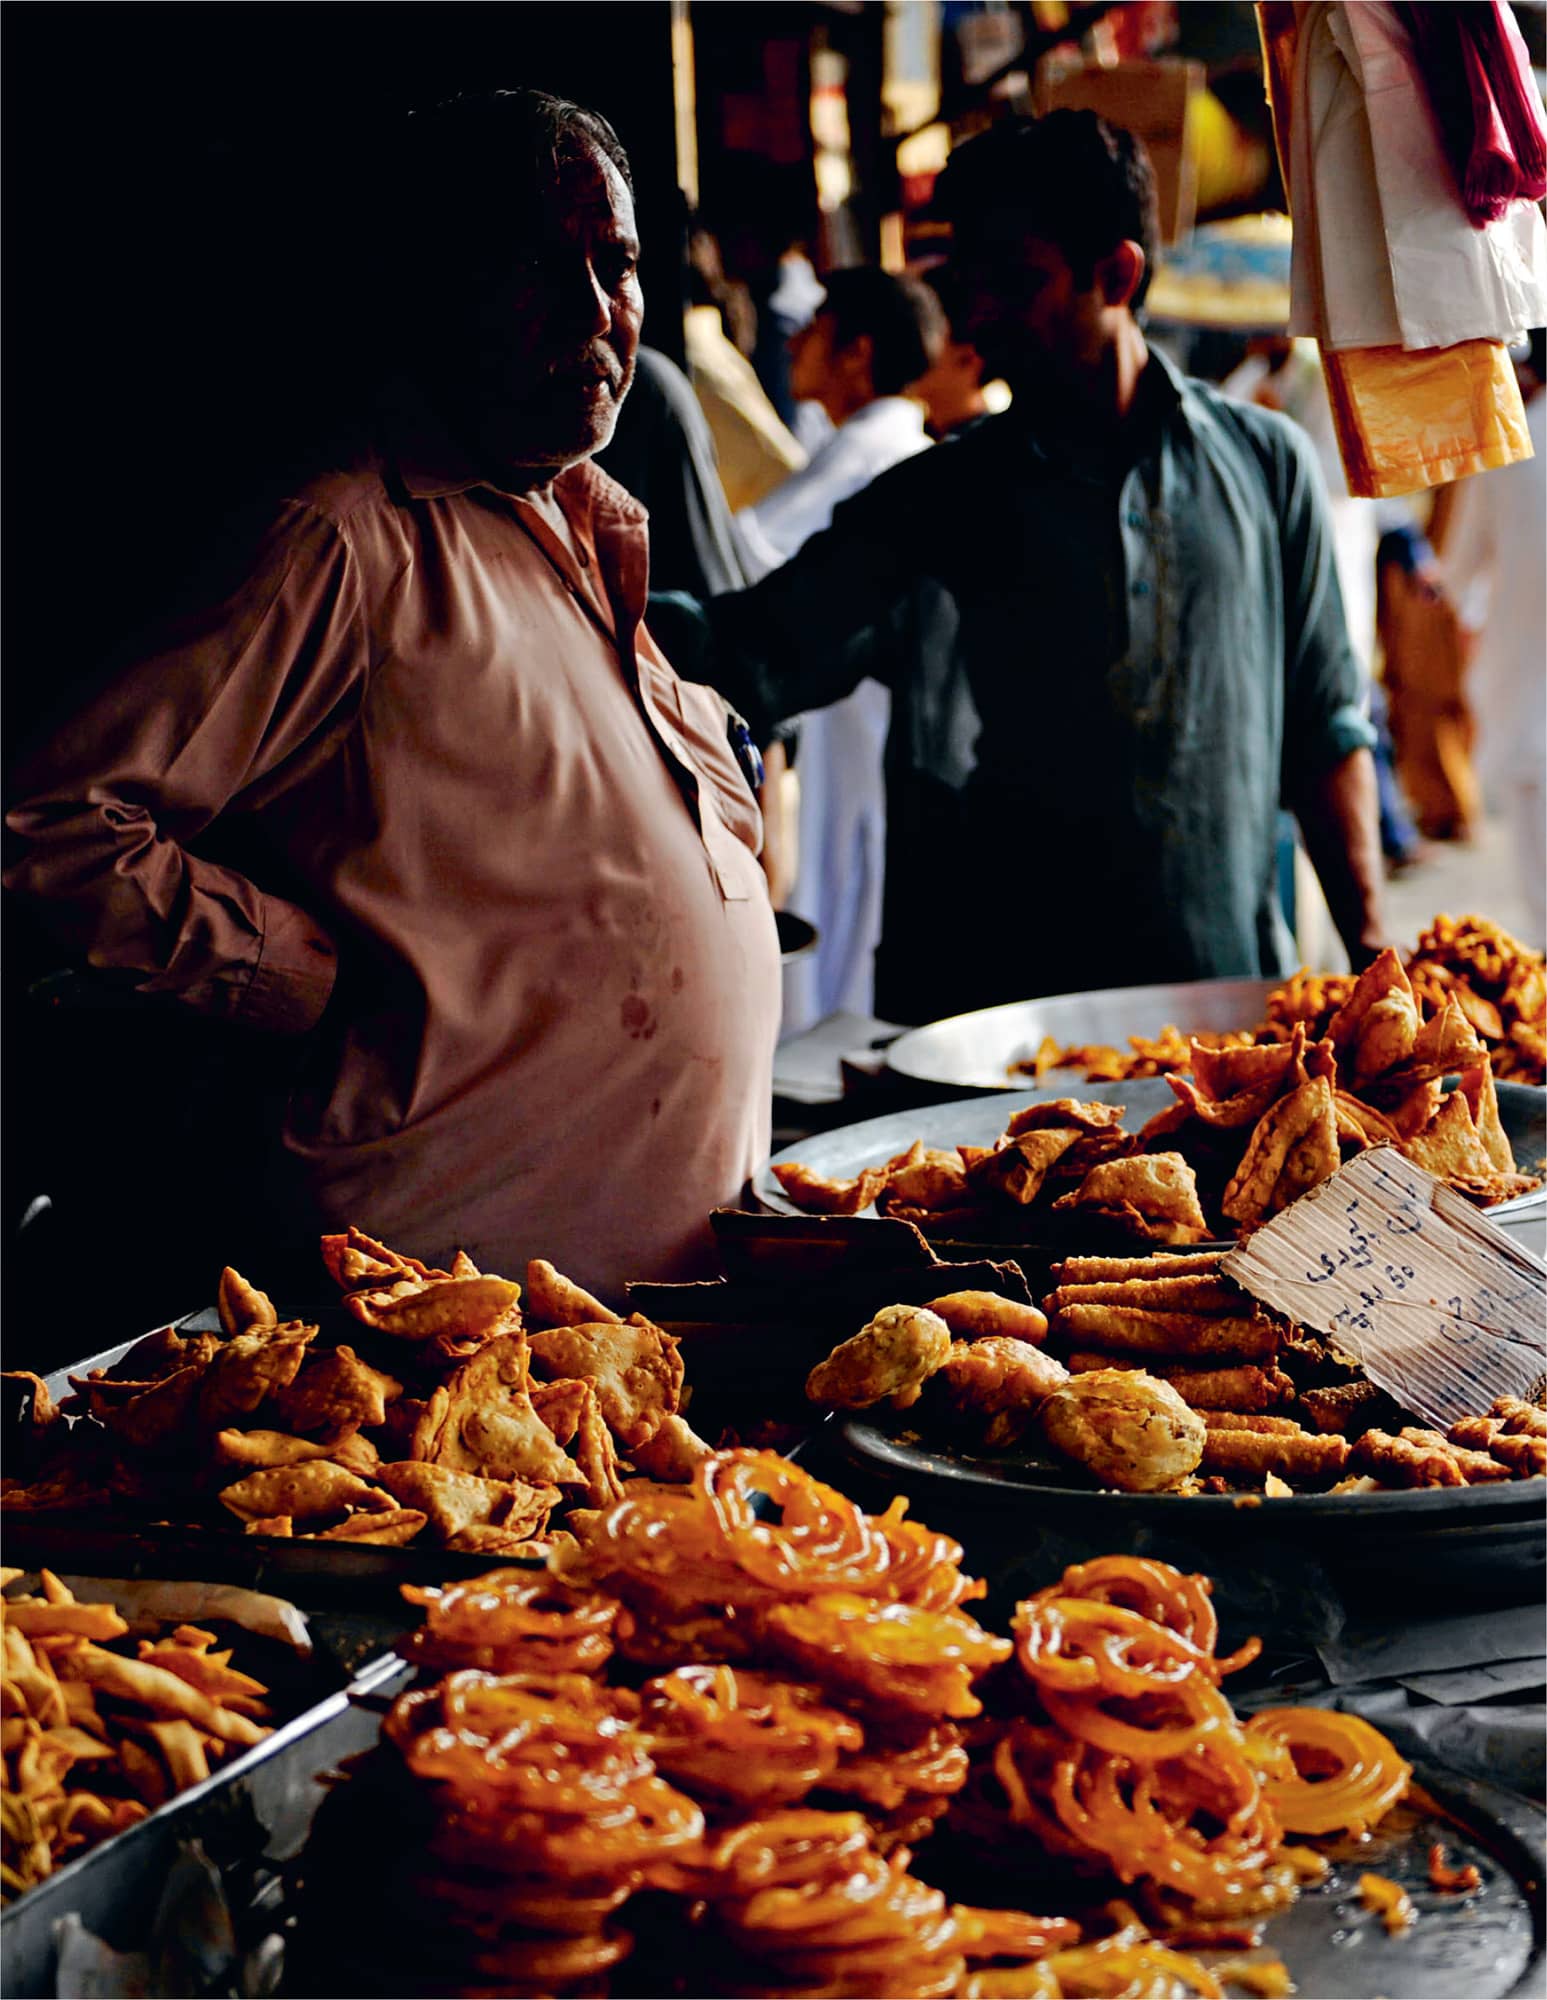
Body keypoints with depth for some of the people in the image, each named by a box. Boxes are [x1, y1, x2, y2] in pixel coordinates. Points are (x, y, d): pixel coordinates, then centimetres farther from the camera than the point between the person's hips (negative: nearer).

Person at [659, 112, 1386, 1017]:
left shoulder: (1265, 460, 6)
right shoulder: (947, 495, 4)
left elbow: (1325, 727, 9)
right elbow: (757, 652, -6)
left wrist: (1373, 947, 3)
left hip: (1233, 978, 1)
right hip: (1011, 982, 0)